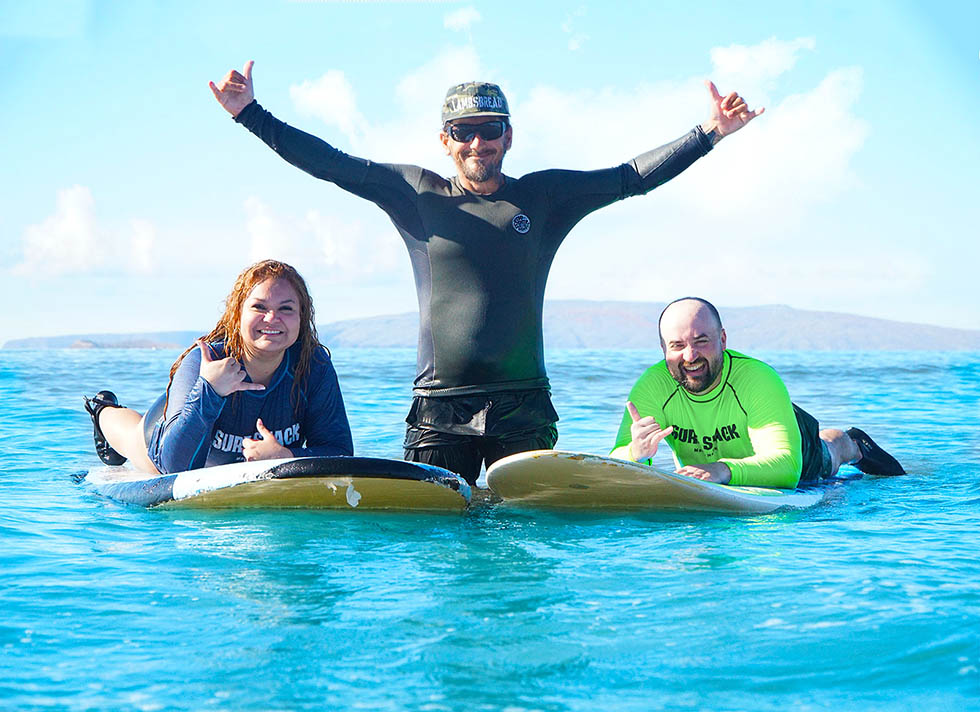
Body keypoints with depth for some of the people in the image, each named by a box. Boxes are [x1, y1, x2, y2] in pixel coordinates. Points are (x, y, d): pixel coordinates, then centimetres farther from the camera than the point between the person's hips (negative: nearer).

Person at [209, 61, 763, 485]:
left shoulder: (544, 196, 9)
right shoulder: (415, 192, 7)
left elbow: (632, 178, 6)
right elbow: (329, 163, 5)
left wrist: (710, 133, -2)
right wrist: (250, 113, -2)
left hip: (523, 405, 0)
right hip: (439, 406, 0)